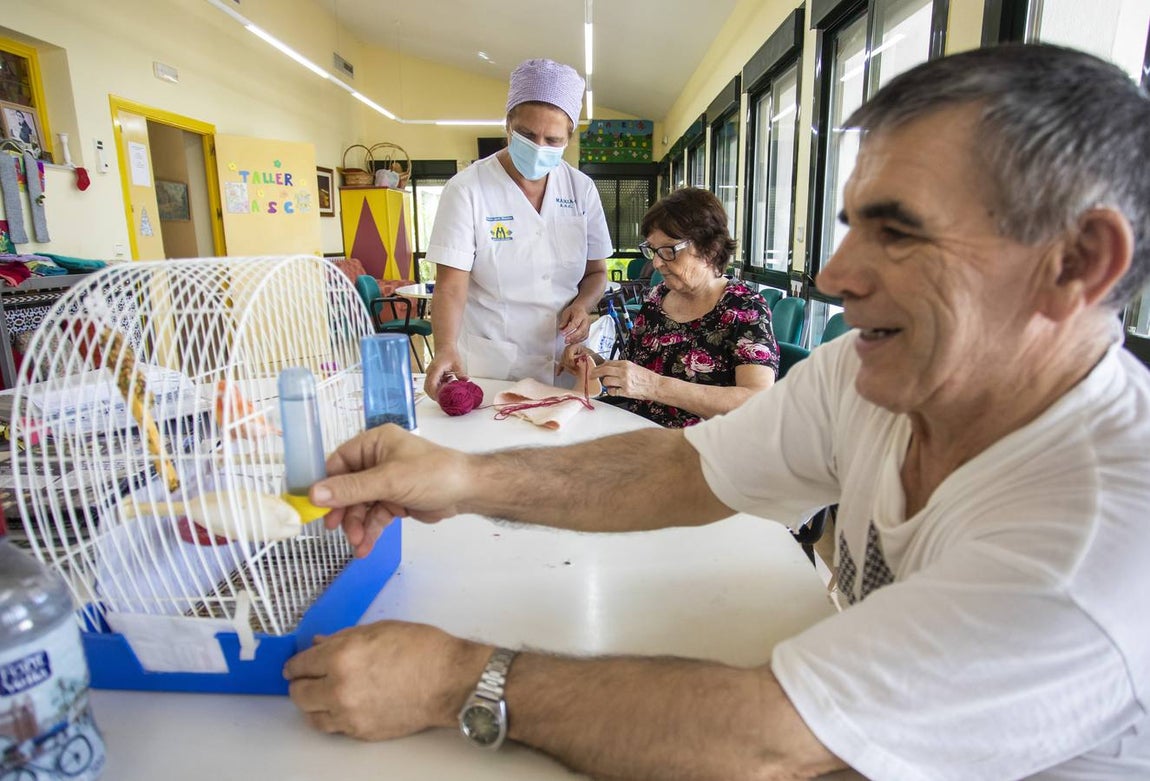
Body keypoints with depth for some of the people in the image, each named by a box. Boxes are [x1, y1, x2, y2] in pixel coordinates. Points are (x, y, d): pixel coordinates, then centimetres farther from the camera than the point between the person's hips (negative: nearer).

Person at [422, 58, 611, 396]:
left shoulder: (582, 190, 2)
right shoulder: (466, 189, -11)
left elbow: (596, 271, 10)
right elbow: (451, 286, -16)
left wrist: (582, 305, -11)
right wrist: (445, 349, -33)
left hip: (563, 367, 4)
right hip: (486, 373, -3)